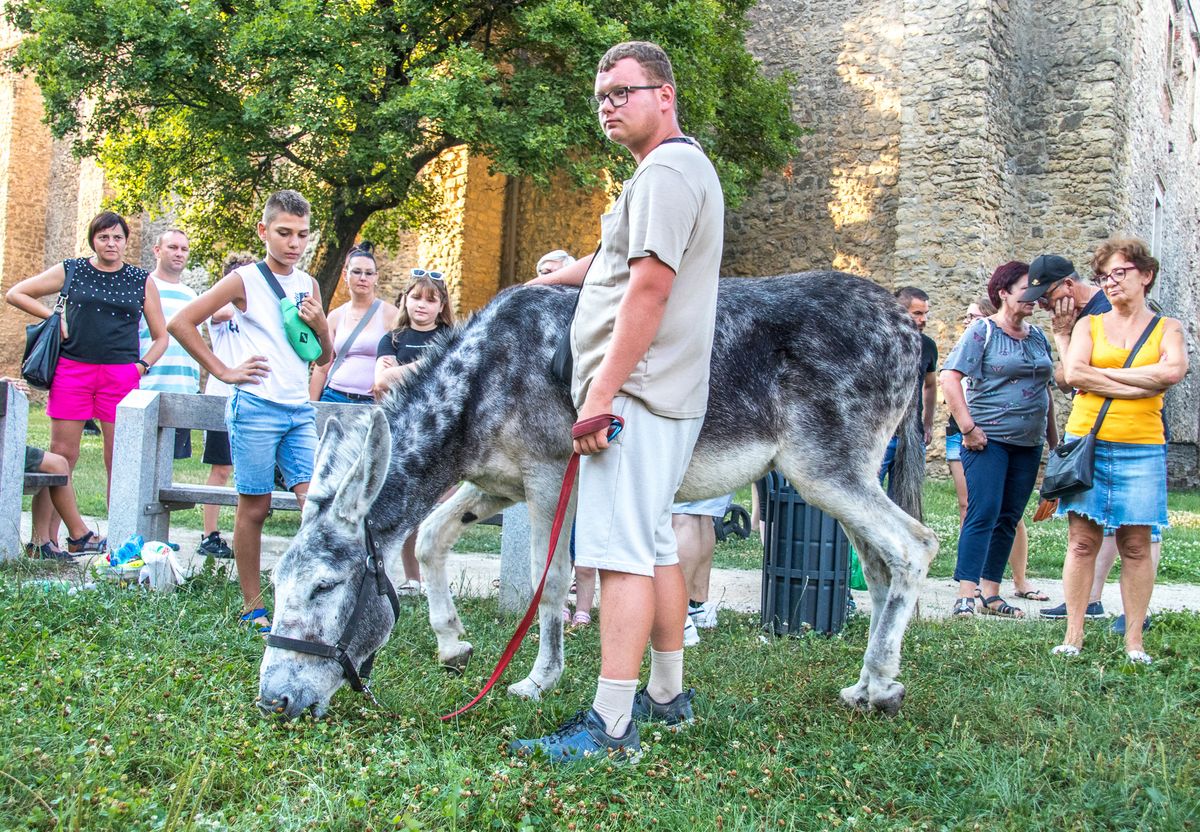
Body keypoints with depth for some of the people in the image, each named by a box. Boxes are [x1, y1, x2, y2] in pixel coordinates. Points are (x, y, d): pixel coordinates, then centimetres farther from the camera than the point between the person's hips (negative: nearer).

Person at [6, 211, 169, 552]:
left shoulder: (141, 281, 10)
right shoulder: (70, 271, 9)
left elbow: (161, 337, 14)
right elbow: (16, 293, 14)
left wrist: (141, 367, -1)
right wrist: (54, 318, 3)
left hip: (121, 374, 0)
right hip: (72, 370, 0)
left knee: (119, 458, -1)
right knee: (61, 454, 0)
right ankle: (48, 536, 3)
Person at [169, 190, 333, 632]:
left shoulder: (308, 285, 13)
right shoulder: (245, 280, -3)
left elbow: (325, 357, 19)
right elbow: (181, 323, -7)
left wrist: (320, 324, -1)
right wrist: (223, 371, -7)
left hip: (300, 410, 5)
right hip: (255, 408, -5)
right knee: (254, 508, 2)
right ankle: (252, 607, 12)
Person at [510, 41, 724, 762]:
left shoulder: (666, 170, -12)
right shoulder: (685, 169, 21)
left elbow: (649, 286, -22)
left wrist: (602, 393, -23)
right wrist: (559, 277, 49)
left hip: (636, 393, -11)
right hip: (665, 400, 11)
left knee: (624, 552, -13)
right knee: (654, 545, 16)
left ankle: (611, 726, -14)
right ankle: (668, 696, 26)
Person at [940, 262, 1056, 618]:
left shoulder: (1038, 338, 15)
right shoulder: (983, 331, -5)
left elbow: (1045, 391, 22)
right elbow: (950, 378, -13)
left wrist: (1054, 441, 18)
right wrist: (968, 428, -17)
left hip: (1028, 442, 7)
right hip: (989, 439, -7)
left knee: (1009, 519, 8)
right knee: (983, 514, -12)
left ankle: (990, 594, 15)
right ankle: (965, 595, -11)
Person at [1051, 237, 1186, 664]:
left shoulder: (1167, 328, 9)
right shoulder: (1089, 324, 11)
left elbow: (1173, 371, -12)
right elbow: (1073, 373, -7)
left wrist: (1104, 373, -9)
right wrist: (1139, 385, -9)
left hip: (1141, 449, 0)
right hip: (1086, 441, 1)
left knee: (1136, 545, 1)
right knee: (1082, 542, -1)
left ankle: (1134, 639, 6)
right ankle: (1074, 635, 3)